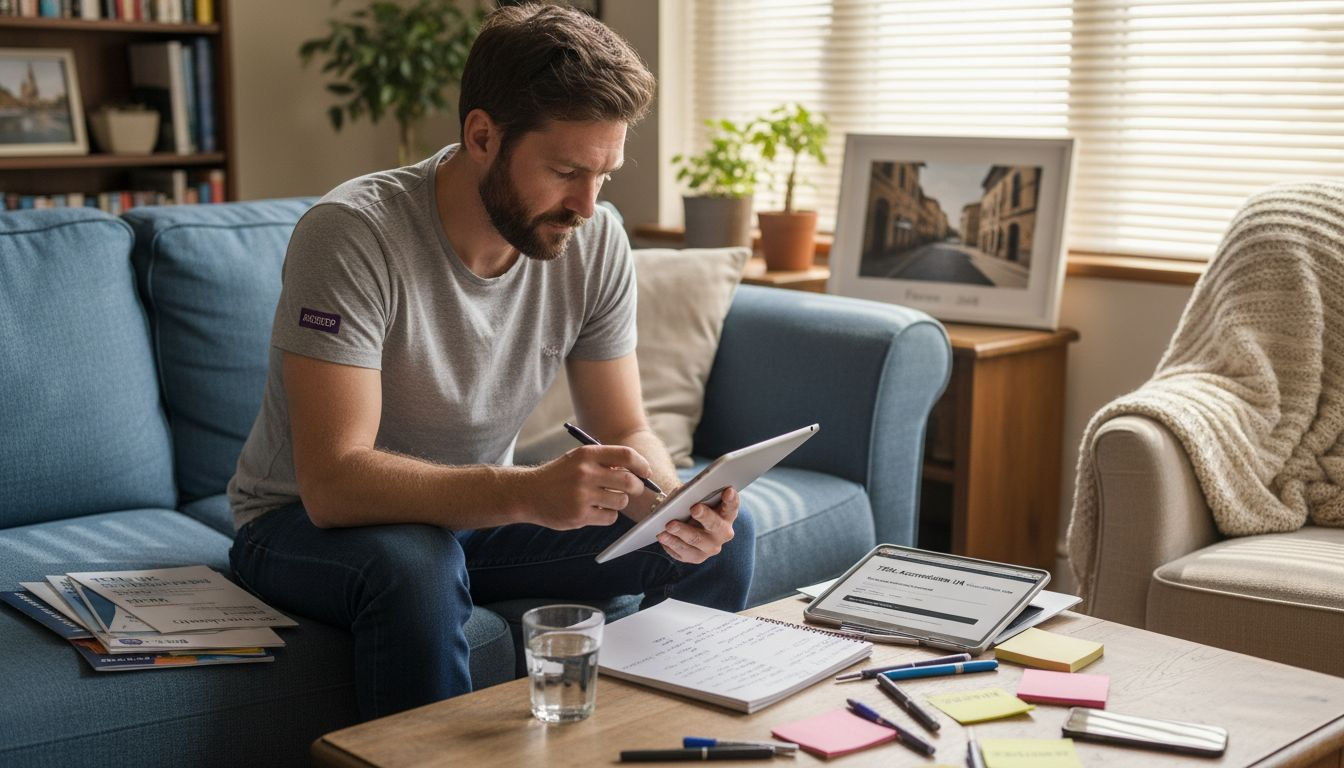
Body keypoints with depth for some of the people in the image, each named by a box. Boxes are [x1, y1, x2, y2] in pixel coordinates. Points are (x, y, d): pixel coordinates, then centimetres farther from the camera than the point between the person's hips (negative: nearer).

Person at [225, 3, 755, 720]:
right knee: (414, 565, -39)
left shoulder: (595, 241, -11)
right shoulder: (352, 233, -28)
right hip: (307, 522, -5)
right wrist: (528, 492, -47)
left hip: (476, 508, 5)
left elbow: (625, 433, -5)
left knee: (720, 537, -7)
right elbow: (333, 482, -35)